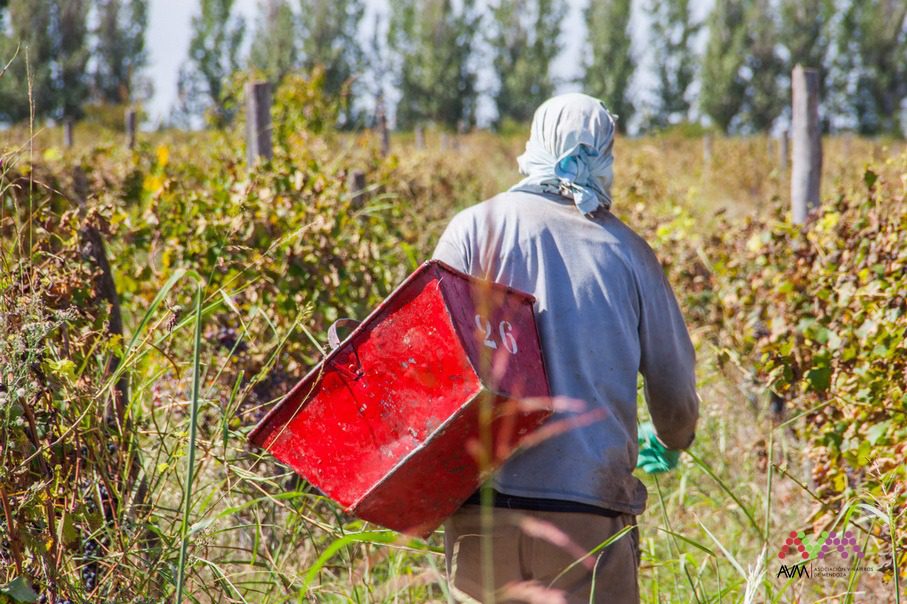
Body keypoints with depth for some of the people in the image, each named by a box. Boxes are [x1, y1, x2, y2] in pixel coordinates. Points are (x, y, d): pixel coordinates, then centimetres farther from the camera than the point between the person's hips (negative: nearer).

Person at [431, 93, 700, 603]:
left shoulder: (477, 226, 3)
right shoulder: (627, 251, 6)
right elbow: (674, 385, 13)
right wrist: (669, 444, 35)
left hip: (484, 505, 1)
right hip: (593, 511, 0)